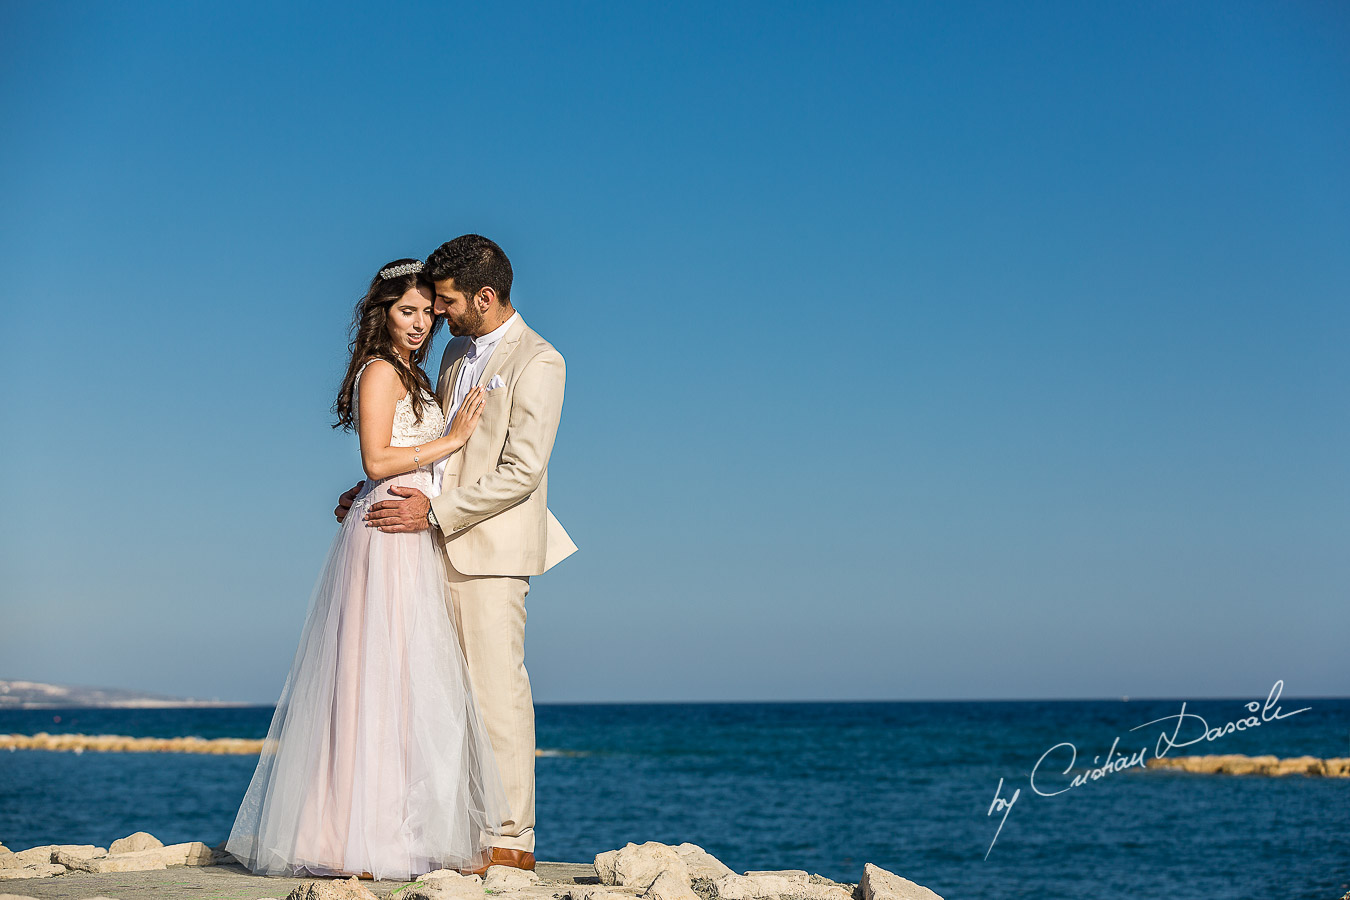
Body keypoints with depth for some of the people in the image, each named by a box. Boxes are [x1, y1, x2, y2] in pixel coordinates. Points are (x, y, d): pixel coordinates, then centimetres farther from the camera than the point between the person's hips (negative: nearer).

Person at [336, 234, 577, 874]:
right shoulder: (457, 353, 17)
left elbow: (521, 471, -15)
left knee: (497, 689, -6)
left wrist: (435, 511, -16)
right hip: (441, 543, 8)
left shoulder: (537, 362, -9)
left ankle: (511, 840, 0)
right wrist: (373, 488, 17)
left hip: (491, 548, -8)